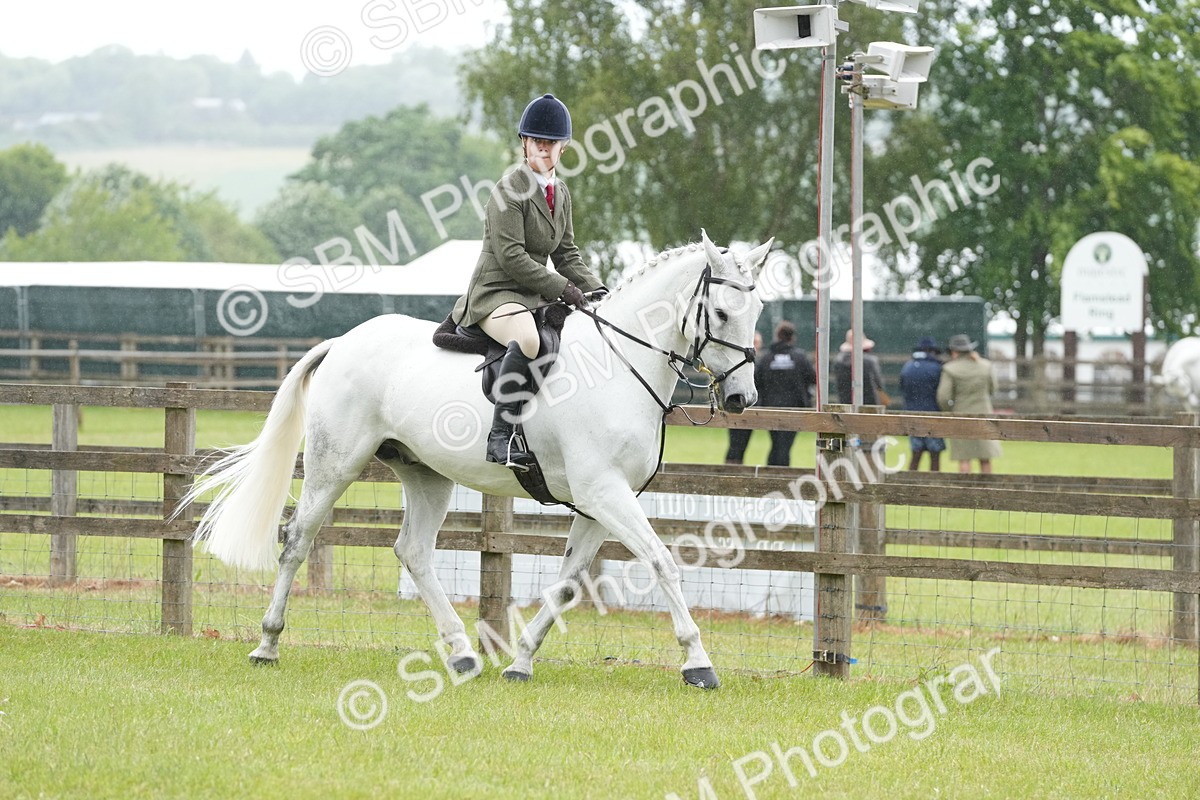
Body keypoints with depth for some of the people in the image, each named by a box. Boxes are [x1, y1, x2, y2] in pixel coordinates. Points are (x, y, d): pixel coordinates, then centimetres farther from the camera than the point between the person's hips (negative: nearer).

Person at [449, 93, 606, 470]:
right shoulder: (511, 188, -11)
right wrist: (561, 288, -20)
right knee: (528, 338, -39)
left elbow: (567, 253, 18)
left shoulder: (560, 192, 14)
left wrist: (594, 289, 1)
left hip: (536, 296, 9)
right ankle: (501, 436, -41)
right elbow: (511, 256, -18)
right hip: (496, 293, -9)